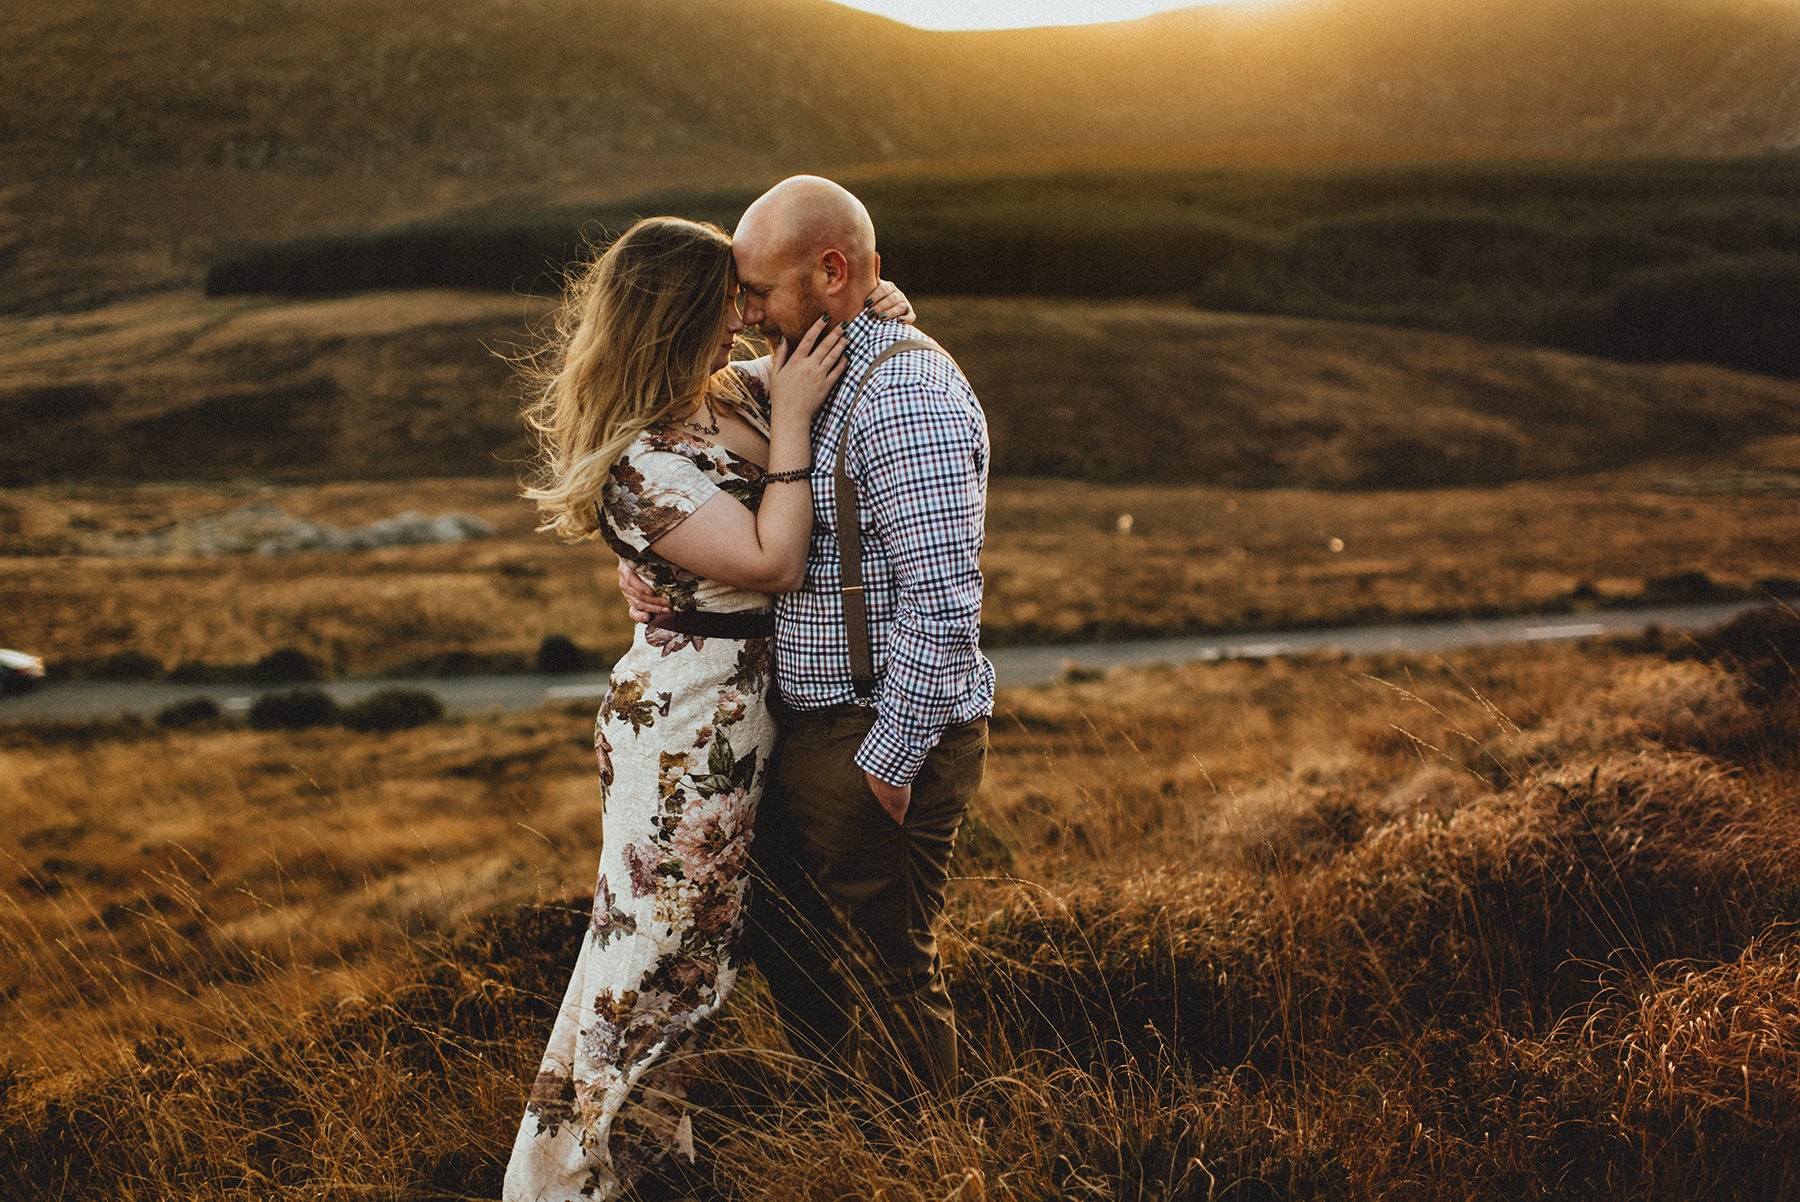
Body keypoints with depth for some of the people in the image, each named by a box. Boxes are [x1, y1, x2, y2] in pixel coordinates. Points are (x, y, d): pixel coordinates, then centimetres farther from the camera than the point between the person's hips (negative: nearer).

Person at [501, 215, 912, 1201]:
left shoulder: (735, 393, 4)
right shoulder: (639, 461, -22)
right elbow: (774, 560, -25)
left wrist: (872, 311, 0)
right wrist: (791, 421, -20)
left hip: (741, 708, 9)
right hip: (684, 720, -9)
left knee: (698, 936, 19)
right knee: (654, 945, 2)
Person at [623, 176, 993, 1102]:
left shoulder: (906, 399, -22)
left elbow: (943, 605, -26)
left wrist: (889, 763, -22)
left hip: (884, 739, -10)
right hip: (813, 726, 10)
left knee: (890, 976, 5)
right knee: (784, 933, 22)